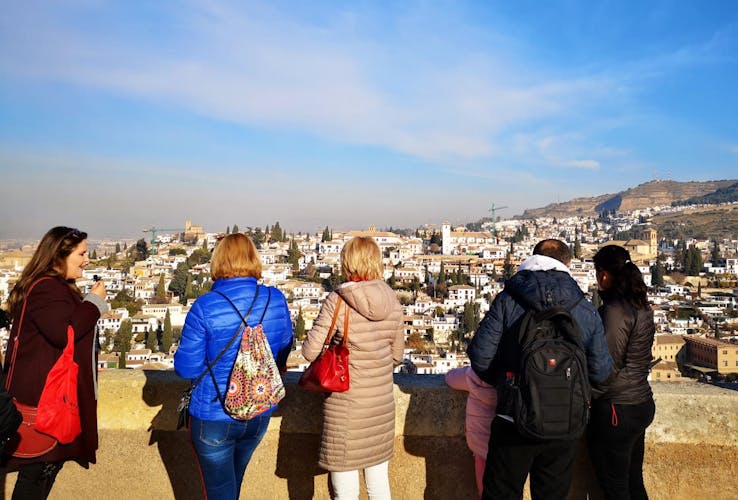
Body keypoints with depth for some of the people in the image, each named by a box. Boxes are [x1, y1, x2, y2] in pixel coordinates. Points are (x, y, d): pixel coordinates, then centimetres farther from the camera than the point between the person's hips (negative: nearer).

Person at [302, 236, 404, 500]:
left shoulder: (336, 301, -15)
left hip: (346, 405, -5)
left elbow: (311, 351, -13)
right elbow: (397, 355, 7)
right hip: (382, 404, 5)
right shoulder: (393, 303, -1)